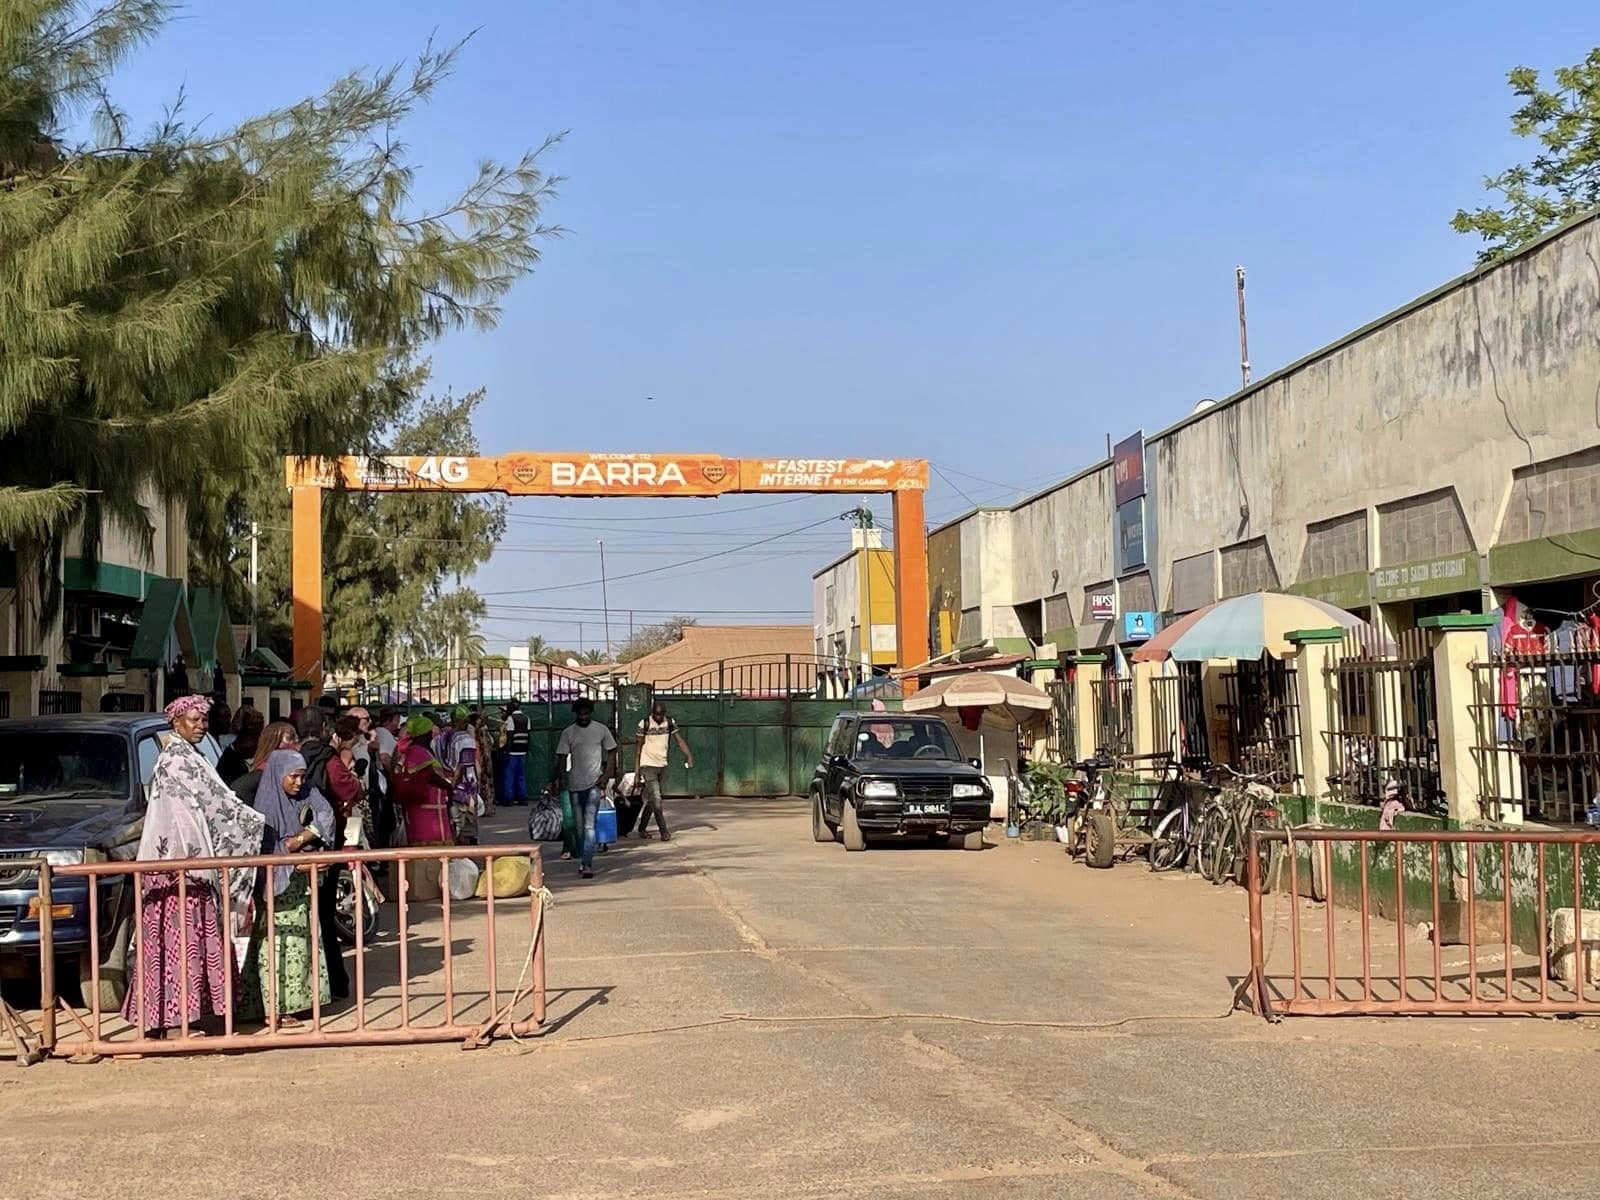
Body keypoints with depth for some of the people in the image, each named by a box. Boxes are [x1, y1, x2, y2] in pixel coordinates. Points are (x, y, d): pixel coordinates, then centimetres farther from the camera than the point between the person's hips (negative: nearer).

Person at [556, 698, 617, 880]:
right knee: (578, 825, 10)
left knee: (589, 825, -12)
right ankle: (582, 859, 24)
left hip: (594, 783, -2)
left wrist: (606, 776, -3)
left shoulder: (601, 730, 2)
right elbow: (561, 758, 3)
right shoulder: (568, 733, 3)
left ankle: (587, 864, -16)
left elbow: (612, 752, 7)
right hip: (574, 784, 2)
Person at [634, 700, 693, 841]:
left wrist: (689, 756, -19)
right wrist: (637, 770, -7)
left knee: (652, 799, 13)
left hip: (662, 765, 5)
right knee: (656, 799, -11)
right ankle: (664, 831, -7)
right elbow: (639, 747, -5)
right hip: (648, 765, -5)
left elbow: (680, 740, -3)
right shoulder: (644, 724, -9)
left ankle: (642, 828, 25)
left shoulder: (670, 723, 1)